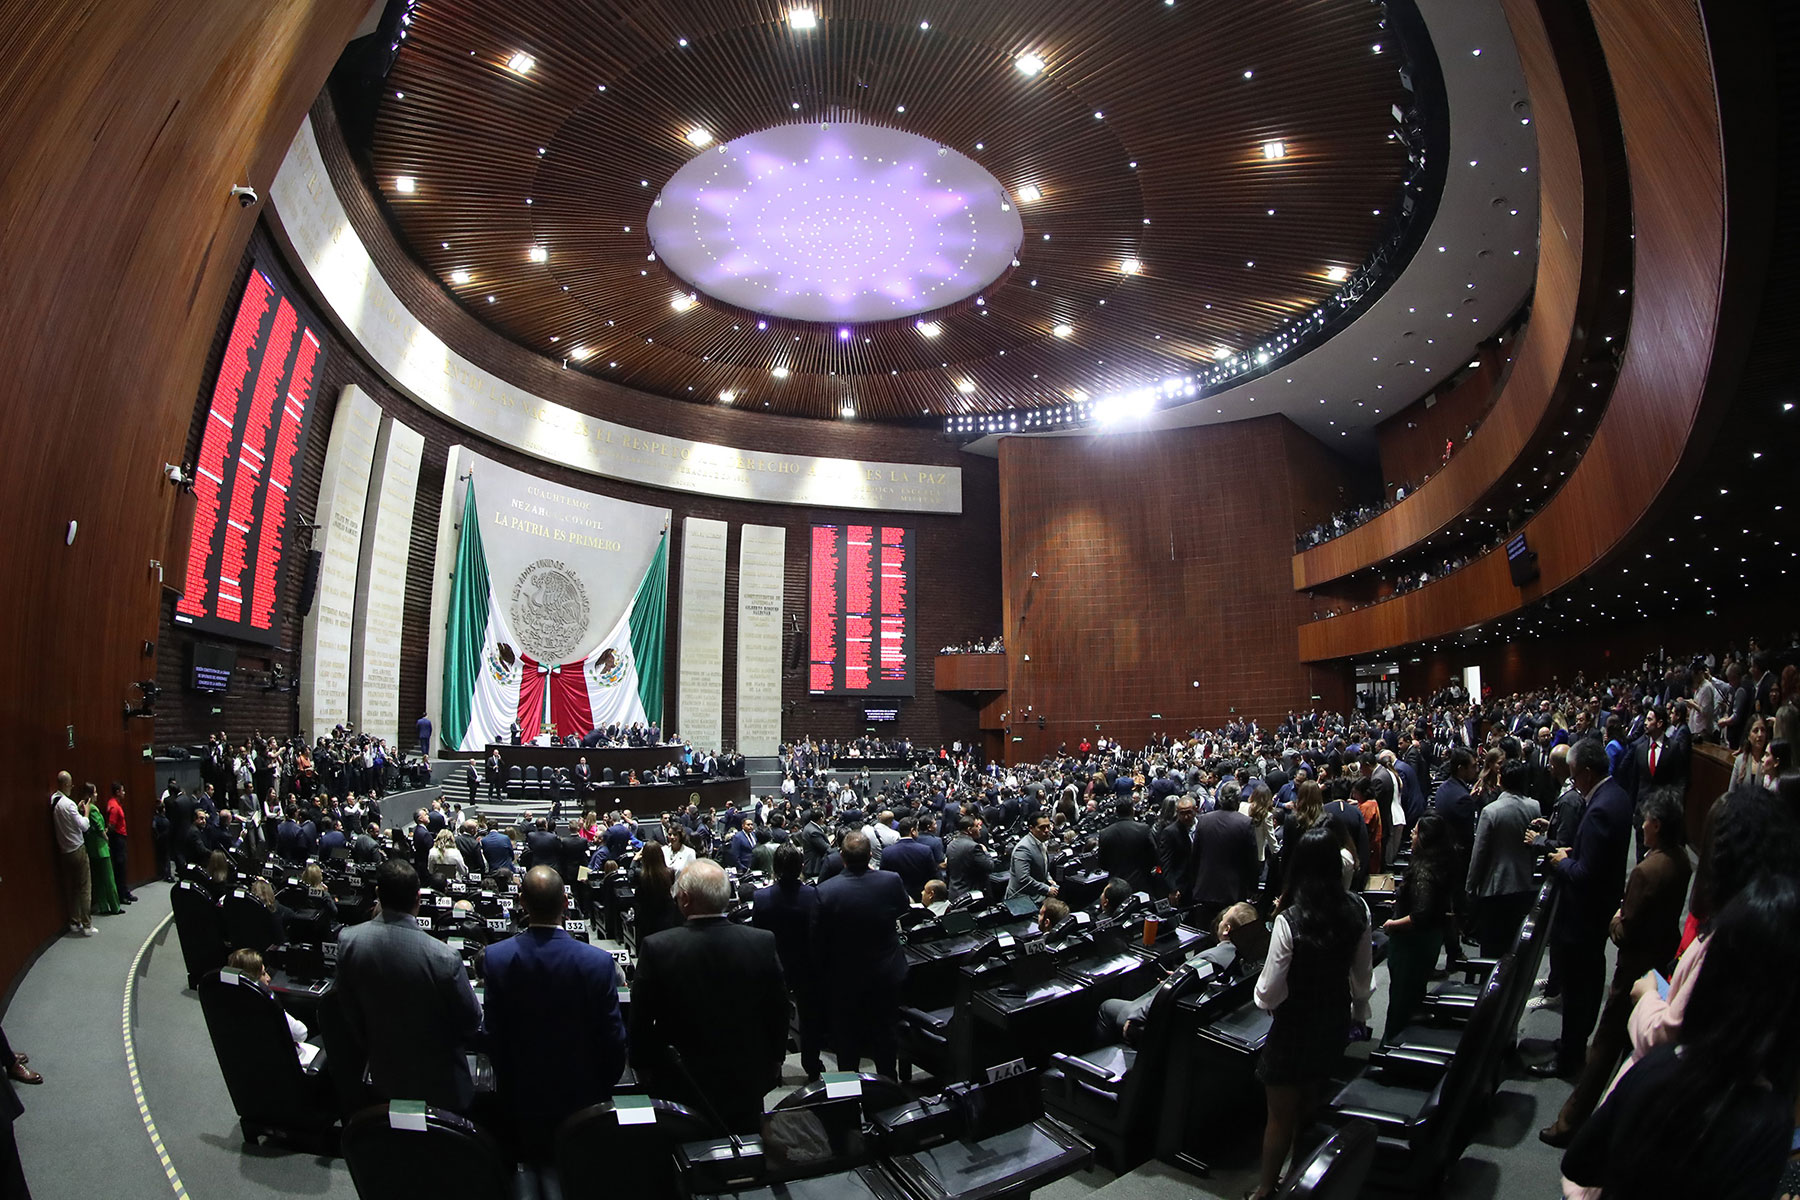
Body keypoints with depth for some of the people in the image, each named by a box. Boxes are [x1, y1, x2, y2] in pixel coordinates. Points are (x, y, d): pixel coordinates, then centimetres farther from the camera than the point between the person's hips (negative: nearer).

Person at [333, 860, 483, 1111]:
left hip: (384, 1076, 4)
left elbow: (349, 1012, -2)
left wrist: (371, 1051, 14)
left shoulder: (349, 940, -18)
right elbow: (472, 1021, -18)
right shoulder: (443, 958, -32)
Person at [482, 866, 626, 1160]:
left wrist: (505, 1082, 10)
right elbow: (613, 1038, -14)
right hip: (582, 1092, -1)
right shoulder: (599, 962, -25)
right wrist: (607, 1086, 6)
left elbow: (493, 1034, -8)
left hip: (520, 1091, 2)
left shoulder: (495, 957, -20)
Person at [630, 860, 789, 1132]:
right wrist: (774, 1063, 12)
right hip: (747, 1083, 1)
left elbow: (640, 1021, -9)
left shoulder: (656, 948, -22)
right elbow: (778, 1011, -4)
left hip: (681, 1085, -1)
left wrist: (643, 1069, 7)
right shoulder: (764, 943, -16)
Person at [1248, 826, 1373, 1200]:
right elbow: (1361, 975, 3)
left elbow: (1269, 994, -22)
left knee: (1281, 1116, 13)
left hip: (1294, 1029, -5)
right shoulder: (1357, 910, -14)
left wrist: (1263, 998, 1)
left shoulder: (1289, 921, -29)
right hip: (1335, 1025, 5)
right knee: (1311, 1106, 25)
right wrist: (1359, 1012, 20)